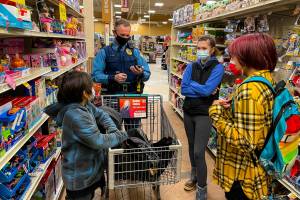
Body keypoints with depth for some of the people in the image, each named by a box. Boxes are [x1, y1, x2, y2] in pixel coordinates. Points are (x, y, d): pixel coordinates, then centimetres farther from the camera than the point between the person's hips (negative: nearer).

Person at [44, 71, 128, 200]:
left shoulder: (85, 105, -3)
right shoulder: (76, 115, -33)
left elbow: (101, 115, 9)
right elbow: (97, 141, -31)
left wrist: (113, 130, -8)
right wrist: (121, 136, -17)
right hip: (79, 176, -9)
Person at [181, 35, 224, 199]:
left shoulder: (217, 67, -10)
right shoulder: (191, 66, 3)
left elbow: (207, 89, -22)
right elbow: (183, 89, -6)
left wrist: (192, 84, -8)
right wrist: (202, 90, -15)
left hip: (204, 113, -5)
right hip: (189, 111, 5)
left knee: (199, 152, -8)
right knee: (191, 147, 19)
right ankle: (194, 177, 41)